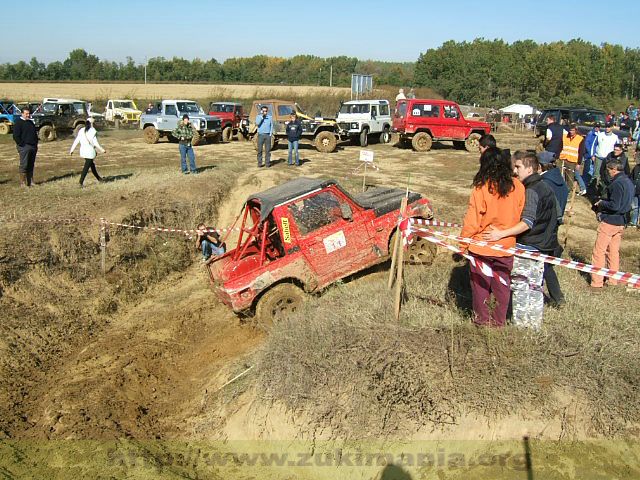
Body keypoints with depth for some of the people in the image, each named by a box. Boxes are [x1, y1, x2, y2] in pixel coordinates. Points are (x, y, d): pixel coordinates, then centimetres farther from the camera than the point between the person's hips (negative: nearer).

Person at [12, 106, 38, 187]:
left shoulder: (31, 122, 18)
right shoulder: (18, 123, -4)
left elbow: (35, 134, 25)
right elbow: (16, 136, -10)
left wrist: (36, 144, 15)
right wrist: (21, 145, -15)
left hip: (33, 146, 7)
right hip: (24, 147, -7)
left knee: (31, 165, 9)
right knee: (23, 165, -7)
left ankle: (30, 182, 15)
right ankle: (23, 183, -4)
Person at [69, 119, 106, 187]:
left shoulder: (81, 130, 5)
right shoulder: (93, 131, -12)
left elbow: (76, 141, 5)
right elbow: (95, 143, -14)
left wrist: (72, 150, 10)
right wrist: (101, 149, -4)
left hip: (83, 150, 7)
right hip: (90, 151, -7)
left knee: (92, 164, 22)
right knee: (86, 167, -4)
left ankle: (98, 178, 39)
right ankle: (81, 182, -8)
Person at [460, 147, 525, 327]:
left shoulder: (481, 189, -17)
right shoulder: (517, 187, -5)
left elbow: (472, 221, -14)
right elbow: (521, 217, 4)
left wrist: (463, 243, -2)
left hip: (482, 246, -3)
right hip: (506, 246, 4)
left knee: (480, 283, 12)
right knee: (502, 284, 15)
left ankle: (482, 318, 23)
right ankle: (499, 320, 25)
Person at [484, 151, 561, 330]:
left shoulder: (530, 190, -18)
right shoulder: (545, 187, 11)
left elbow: (527, 222, -29)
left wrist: (501, 234, -35)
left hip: (527, 247, -9)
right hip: (542, 246, 9)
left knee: (520, 286, 1)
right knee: (535, 286, 15)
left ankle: (520, 325, 9)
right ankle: (535, 325, 24)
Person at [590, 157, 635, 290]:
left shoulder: (617, 183, -19)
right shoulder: (629, 182, 11)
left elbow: (614, 205, -24)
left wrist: (601, 203, -7)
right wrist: (604, 202, 9)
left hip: (610, 221, -9)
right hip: (621, 222, 9)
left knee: (599, 252, -4)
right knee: (614, 251, 18)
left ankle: (597, 283, -3)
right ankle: (613, 280, 27)